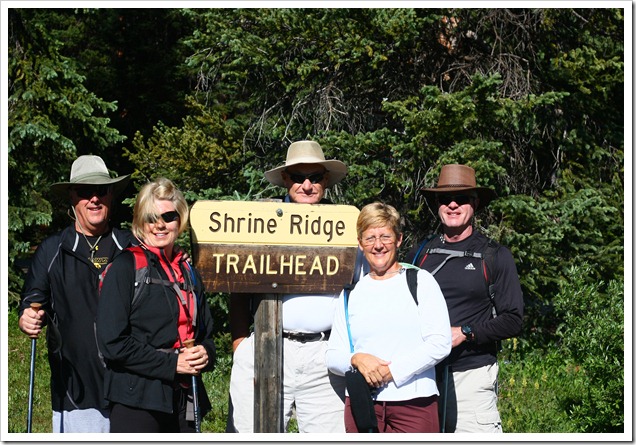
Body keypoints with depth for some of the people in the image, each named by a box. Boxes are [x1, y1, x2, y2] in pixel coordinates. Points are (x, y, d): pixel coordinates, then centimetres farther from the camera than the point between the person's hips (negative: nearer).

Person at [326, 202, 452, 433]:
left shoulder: (421, 282, 7)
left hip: (414, 402, -3)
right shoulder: (351, 293, 16)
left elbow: (440, 344, -3)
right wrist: (356, 360, -11)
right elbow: (332, 357, 12)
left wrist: (391, 370, -11)